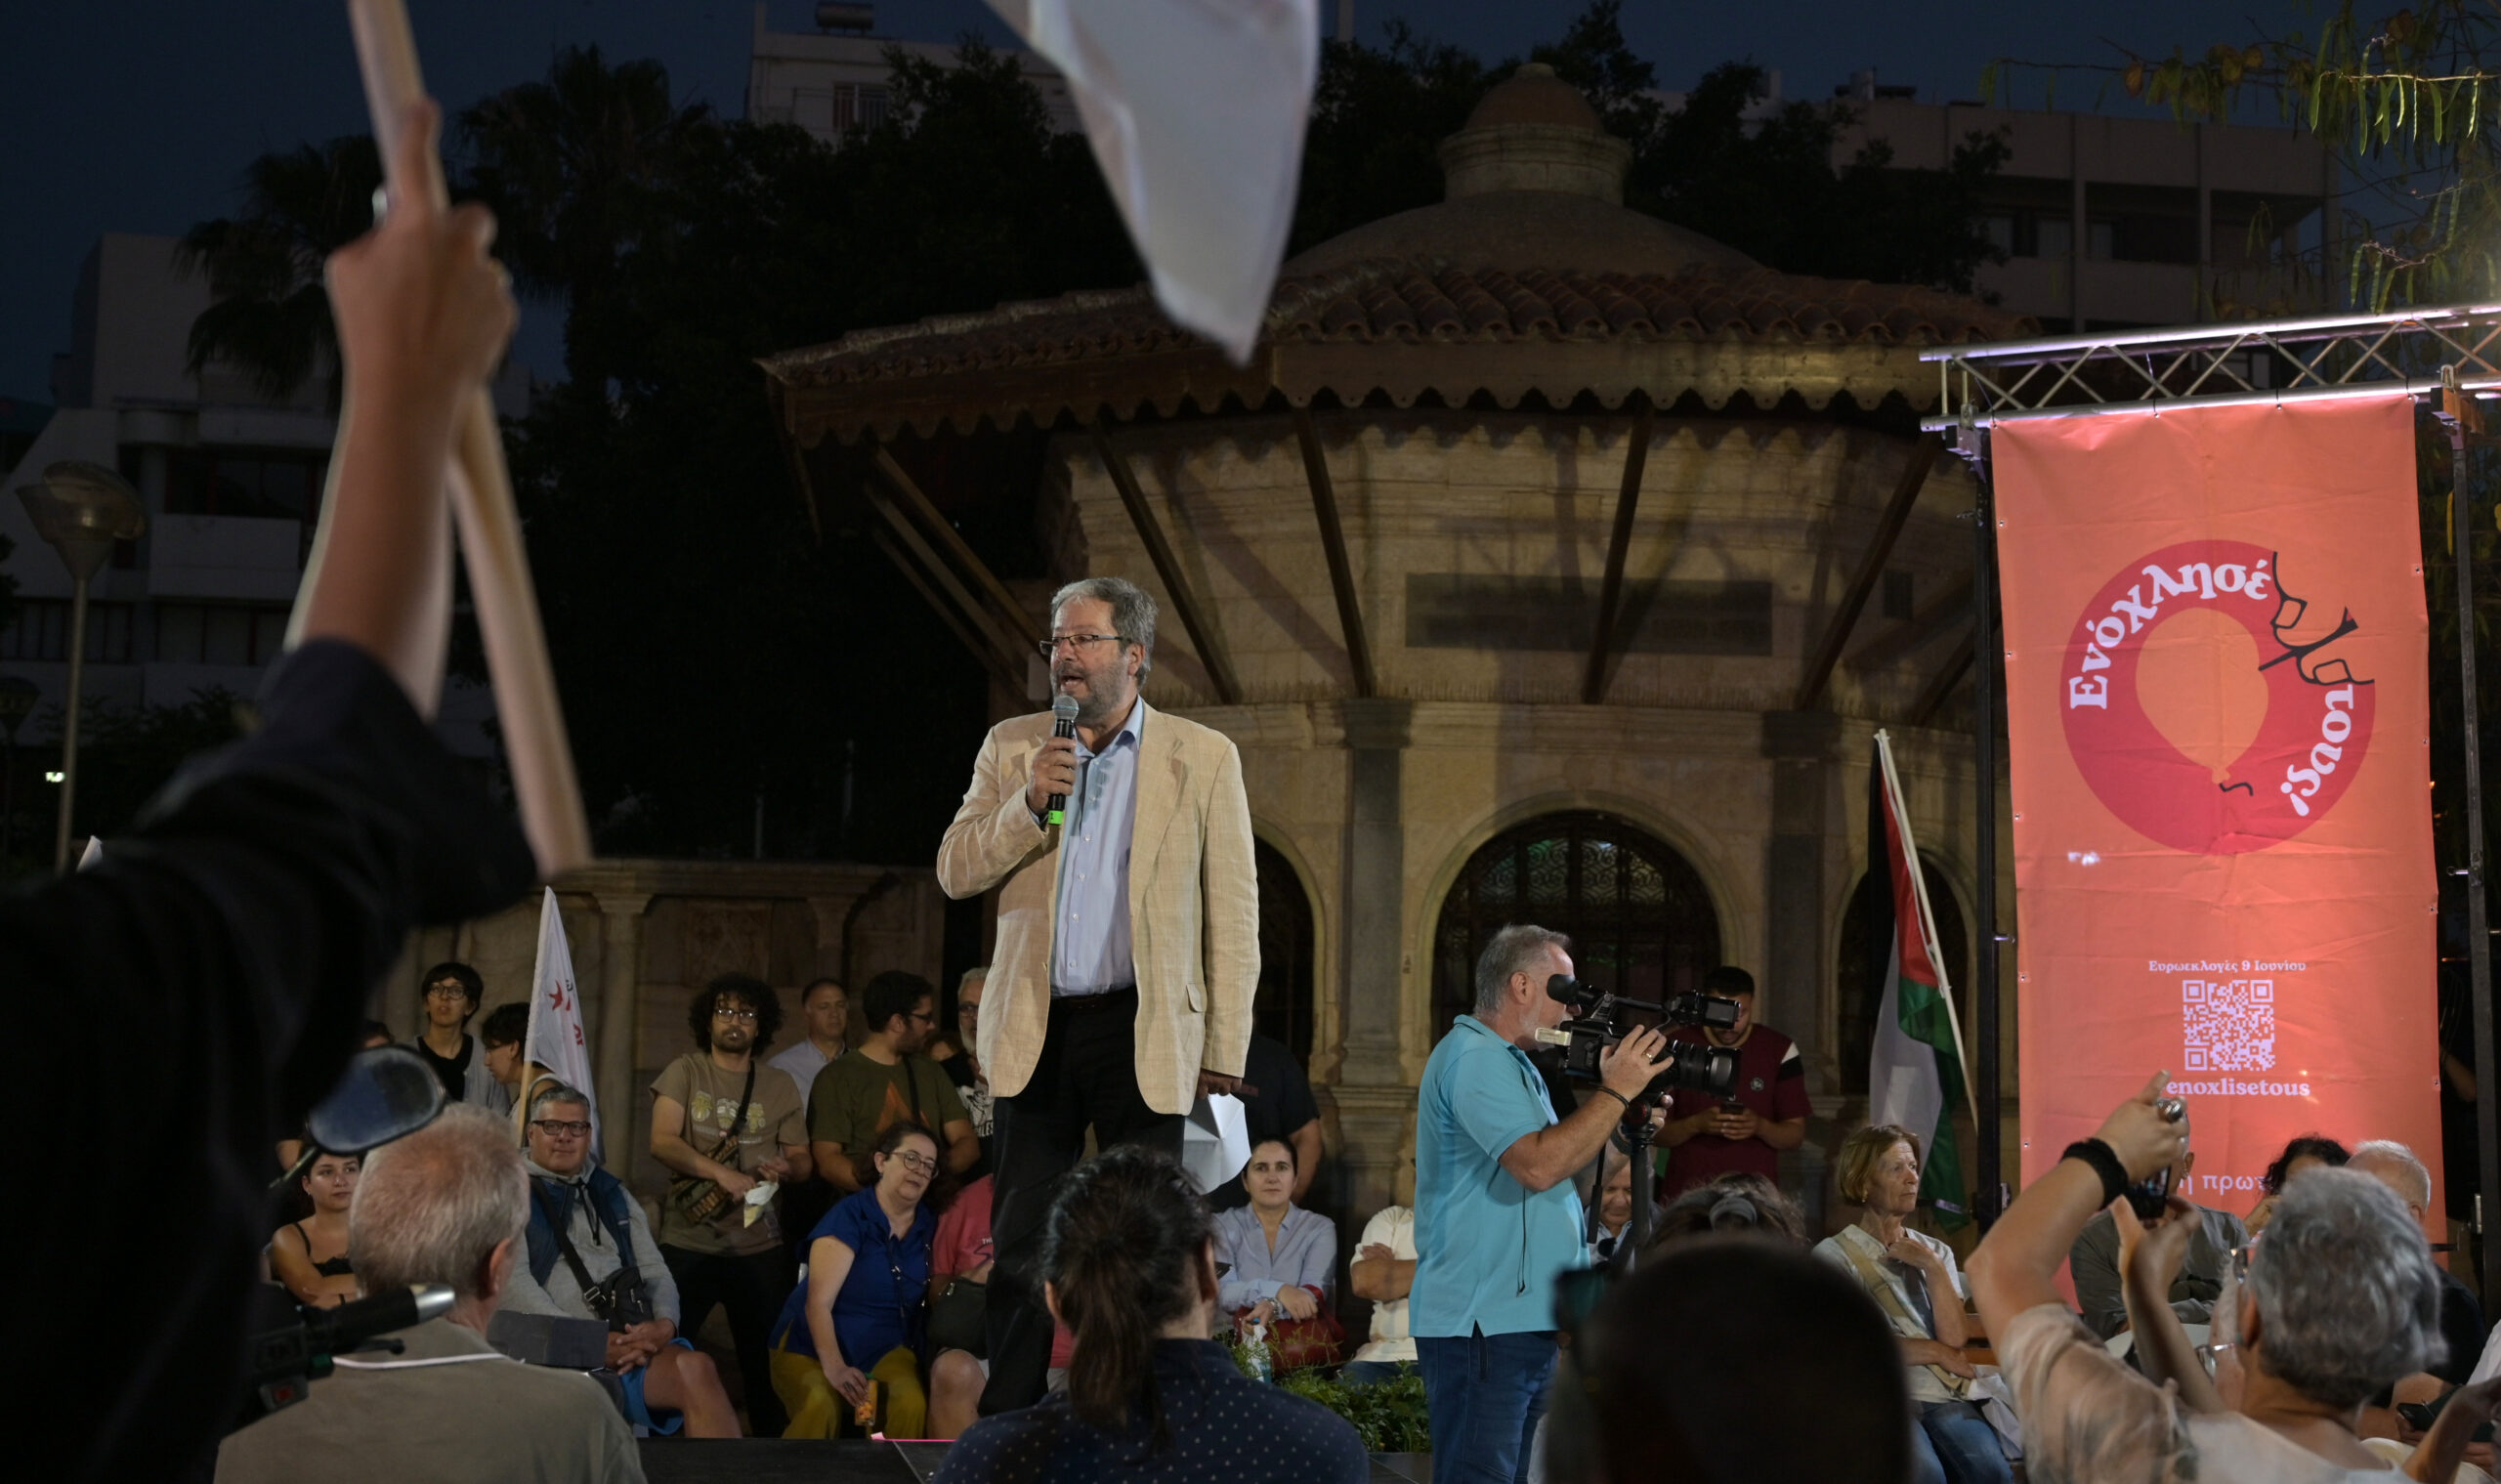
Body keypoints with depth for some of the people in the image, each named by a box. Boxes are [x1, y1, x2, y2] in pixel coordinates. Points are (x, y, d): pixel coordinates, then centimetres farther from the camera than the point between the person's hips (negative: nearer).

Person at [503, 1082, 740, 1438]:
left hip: (631, 1344, 5)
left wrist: (664, 1323, -4)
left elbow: (655, 1271, 20)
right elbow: (513, 1282, -4)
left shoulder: (613, 1193, 25)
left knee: (695, 1368, -30)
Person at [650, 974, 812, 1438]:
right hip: (687, 1243, -1)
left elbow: (802, 1160, 9)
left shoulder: (780, 1087, 9)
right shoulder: (685, 1072, 3)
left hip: (760, 1246, 1)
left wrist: (787, 1166, -15)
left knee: (766, 1361, 3)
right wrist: (721, 1173, -24)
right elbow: (662, 1142, -10)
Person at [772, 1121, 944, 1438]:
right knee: (821, 1405, -36)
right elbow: (818, 1302, -19)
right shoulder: (850, 1215, -12)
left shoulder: (929, 1224, 4)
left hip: (884, 1349, 4)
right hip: (813, 1347, -4)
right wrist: (833, 1366, -32)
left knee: (912, 1403, -30)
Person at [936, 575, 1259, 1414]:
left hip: (1142, 1031, -2)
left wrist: (1224, 1049, -5)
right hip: (1033, 1029, 2)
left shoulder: (1203, 759, 1)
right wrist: (1028, 803, -11)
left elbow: (1234, 913, 0)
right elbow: (955, 873, 5)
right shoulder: (1012, 747, 9)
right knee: (1022, 1245, 7)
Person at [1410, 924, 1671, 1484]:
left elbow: (1559, 1153, 25)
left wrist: (1625, 1121, 10)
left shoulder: (1507, 1060, 20)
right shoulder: (1475, 1058, -14)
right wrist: (1616, 1092, -17)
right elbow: (1538, 1165, -24)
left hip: (1522, 1319, 11)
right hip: (1480, 1325, -11)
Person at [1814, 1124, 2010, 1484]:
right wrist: (1934, 1351, 0)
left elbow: (1955, 1338, 5)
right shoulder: (1834, 1255, 4)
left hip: (1944, 1394, 4)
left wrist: (1931, 1266, -4)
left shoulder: (1934, 1251, 20)